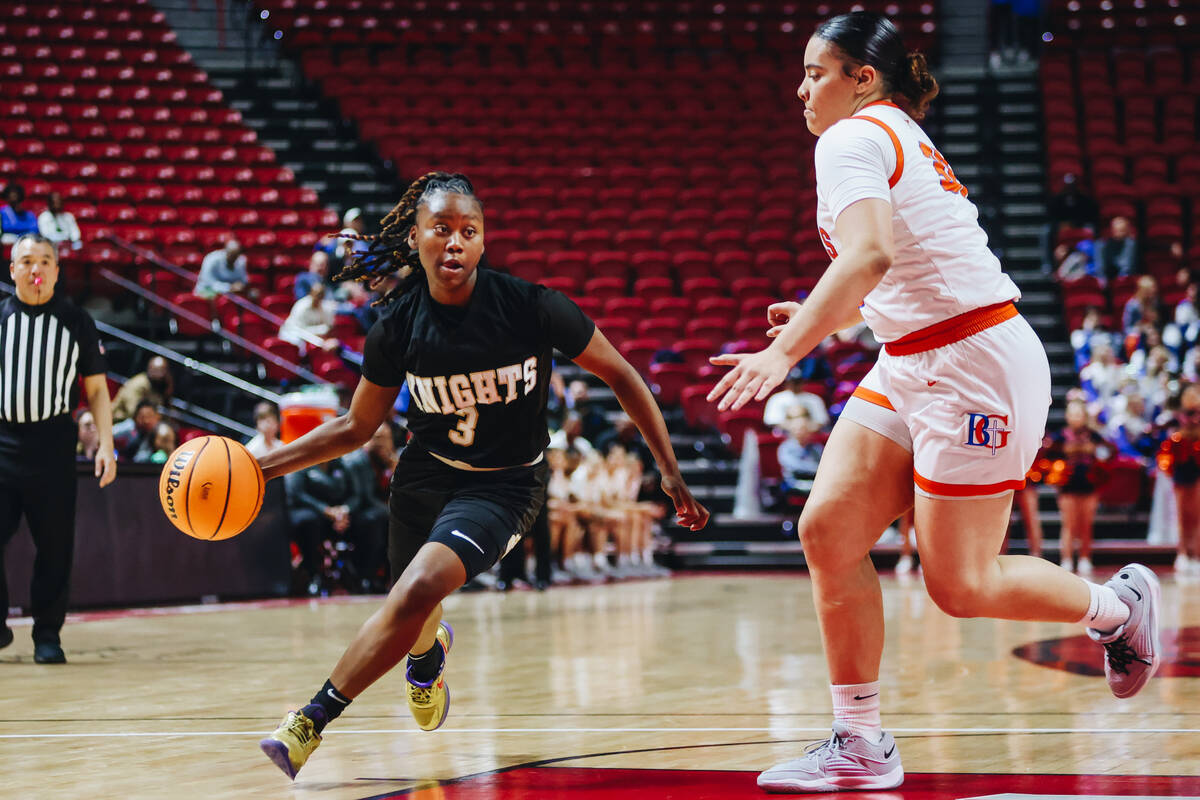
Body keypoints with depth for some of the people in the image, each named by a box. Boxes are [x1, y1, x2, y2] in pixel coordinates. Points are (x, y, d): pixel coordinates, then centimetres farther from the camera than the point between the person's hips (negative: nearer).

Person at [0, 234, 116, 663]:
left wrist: (106, 445, -2)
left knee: (54, 546, 1)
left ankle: (47, 635, 11)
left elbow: (97, 389, 9)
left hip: (53, 443, -1)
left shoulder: (76, 321, 7)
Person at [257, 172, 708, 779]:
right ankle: (429, 651, 57)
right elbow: (356, 428, 2)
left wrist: (671, 472, -7)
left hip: (504, 485, -3)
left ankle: (310, 721, -20)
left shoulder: (530, 306, -20)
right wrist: (262, 466, -9)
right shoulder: (399, 327, -12)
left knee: (418, 591, -27)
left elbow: (619, 375, -8)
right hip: (425, 474, 4)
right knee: (411, 623, 17)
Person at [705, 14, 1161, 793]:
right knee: (829, 529, -2)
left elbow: (870, 254, -30)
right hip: (912, 366, 10)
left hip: (975, 364, -10)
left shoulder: (852, 139, -12)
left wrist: (786, 351, -35)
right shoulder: (906, 140, 19)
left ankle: (1119, 604, 22)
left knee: (959, 585, -2)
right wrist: (830, 318, 25)